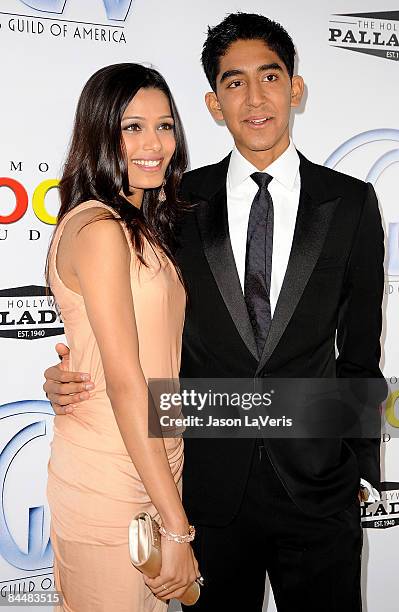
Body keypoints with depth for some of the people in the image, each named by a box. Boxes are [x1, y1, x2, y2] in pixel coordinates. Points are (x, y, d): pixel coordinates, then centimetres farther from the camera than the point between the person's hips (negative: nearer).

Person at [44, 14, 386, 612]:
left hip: (317, 485, 0)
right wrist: (73, 376, -12)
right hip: (210, 485, 1)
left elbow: (359, 353, 4)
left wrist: (363, 469, 5)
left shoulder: (352, 204, -1)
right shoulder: (181, 201, -1)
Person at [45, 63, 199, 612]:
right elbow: (123, 381, -22)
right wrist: (176, 527, -20)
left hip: (155, 461, 8)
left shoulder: (145, 225, 11)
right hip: (110, 479, -8)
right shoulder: (99, 229, -17)